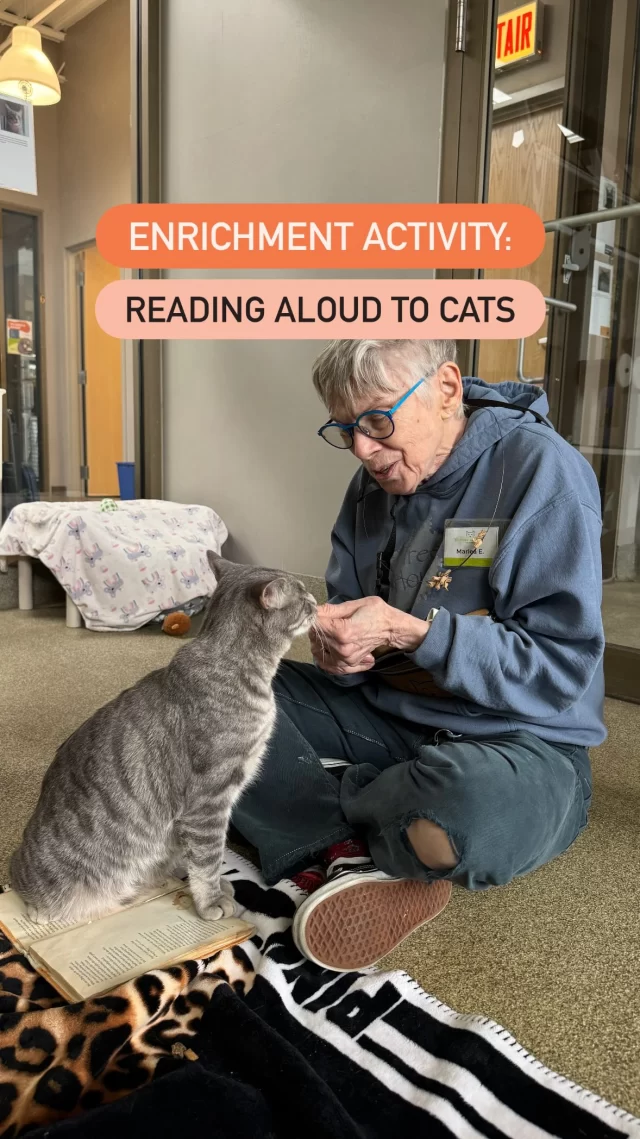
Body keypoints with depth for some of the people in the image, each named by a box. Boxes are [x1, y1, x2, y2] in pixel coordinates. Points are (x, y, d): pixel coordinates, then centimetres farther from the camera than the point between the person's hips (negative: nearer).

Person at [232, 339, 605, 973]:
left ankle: (331, 825, -8)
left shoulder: (542, 471, -15)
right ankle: (362, 857, -18)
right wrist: (336, 644, -15)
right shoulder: (375, 483, 5)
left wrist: (409, 631, -25)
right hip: (387, 714, 6)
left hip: (517, 740, -6)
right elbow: (349, 613, 10)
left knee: (456, 806, -42)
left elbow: (561, 667, -19)